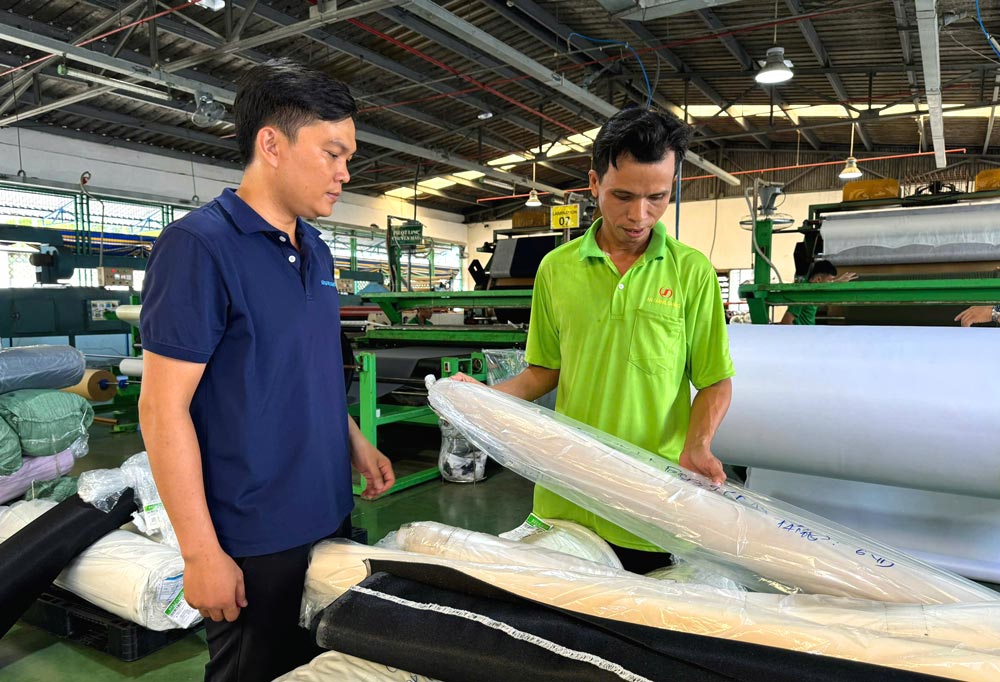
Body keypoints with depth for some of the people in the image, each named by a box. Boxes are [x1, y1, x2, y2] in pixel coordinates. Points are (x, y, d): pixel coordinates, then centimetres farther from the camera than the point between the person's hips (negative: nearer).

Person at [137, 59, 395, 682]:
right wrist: (201, 554, -17)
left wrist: (356, 444, 9)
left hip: (331, 517, 7)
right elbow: (163, 407, -18)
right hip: (254, 541, -7)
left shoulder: (317, 251, 6)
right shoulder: (200, 244, -17)